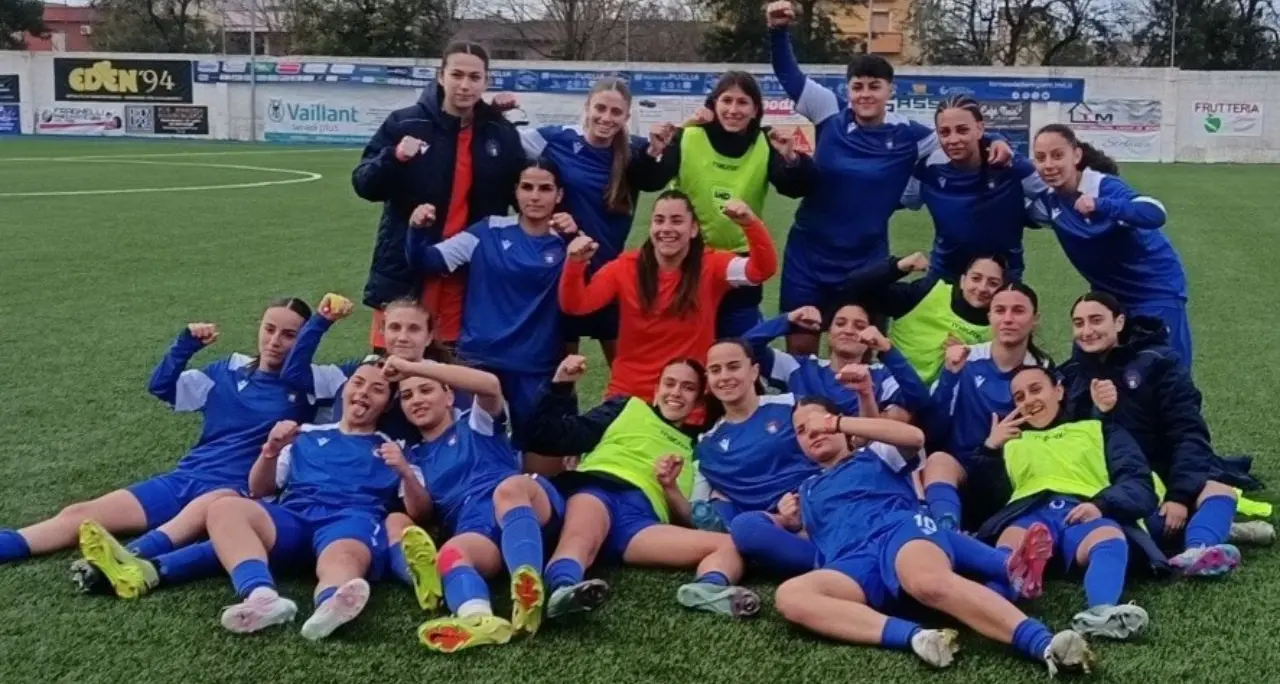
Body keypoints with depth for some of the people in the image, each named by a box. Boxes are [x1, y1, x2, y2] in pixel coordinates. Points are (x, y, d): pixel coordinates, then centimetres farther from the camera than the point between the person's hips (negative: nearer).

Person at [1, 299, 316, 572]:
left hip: (236, 488, -6)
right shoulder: (229, 370, 16)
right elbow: (161, 386, 21)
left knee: (208, 508, -44)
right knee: (80, 514, -10)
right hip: (184, 477, 6)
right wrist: (187, 343, 6)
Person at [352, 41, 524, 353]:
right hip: (405, 270, -2)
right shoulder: (405, 123, -3)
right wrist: (394, 157, -22)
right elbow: (364, 185, -3)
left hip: (471, 277, 2)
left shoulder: (502, 134, 4)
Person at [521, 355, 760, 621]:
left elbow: (690, 521, 18)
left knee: (729, 545, -23)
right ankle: (564, 588, -70)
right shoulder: (627, 408, 28)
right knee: (580, 538, -39)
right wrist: (560, 386, 7)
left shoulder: (696, 449, 32)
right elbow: (551, 441, 19)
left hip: (642, 517, 2)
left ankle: (707, 591, -55)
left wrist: (670, 488, 0)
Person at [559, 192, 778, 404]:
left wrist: (750, 223, -35)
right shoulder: (625, 267, -4)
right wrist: (575, 264, -28)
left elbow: (764, 269, -19)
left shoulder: (711, 266, -6)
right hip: (629, 395, 1)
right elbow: (574, 305, -10)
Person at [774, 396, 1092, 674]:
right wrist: (792, 523, 14)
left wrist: (839, 423, 7)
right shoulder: (808, 491, 38)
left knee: (930, 582, -42)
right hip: (852, 564, 3)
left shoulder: (875, 455, 26)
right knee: (789, 595, -33)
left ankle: (1045, 644, -54)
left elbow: (914, 437, 6)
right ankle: (916, 636, -46)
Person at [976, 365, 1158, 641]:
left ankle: (1102, 612, -67)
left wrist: (1102, 504, -8)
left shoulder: (1099, 430, 32)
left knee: (1110, 540, -38)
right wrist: (989, 448, 12)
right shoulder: (1010, 440, 38)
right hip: (1030, 512, 0)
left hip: (1085, 513, 0)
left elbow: (1139, 483, 13)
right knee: (1011, 547, -38)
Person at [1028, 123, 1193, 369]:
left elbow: (1156, 214, -43)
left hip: (1155, 292, -6)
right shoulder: (1049, 198, -8)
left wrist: (1101, 206, -59)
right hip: (1108, 293, 6)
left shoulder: (1104, 186, -27)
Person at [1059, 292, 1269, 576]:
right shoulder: (1070, 377, 8)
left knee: (1219, 488, -34)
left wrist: (1180, 495, -23)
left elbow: (1188, 433, -10)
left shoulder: (1156, 363, -1)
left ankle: (1198, 549, -62)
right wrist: (1097, 413, -17)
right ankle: (1216, 525, -35)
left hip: (1163, 477, -1)